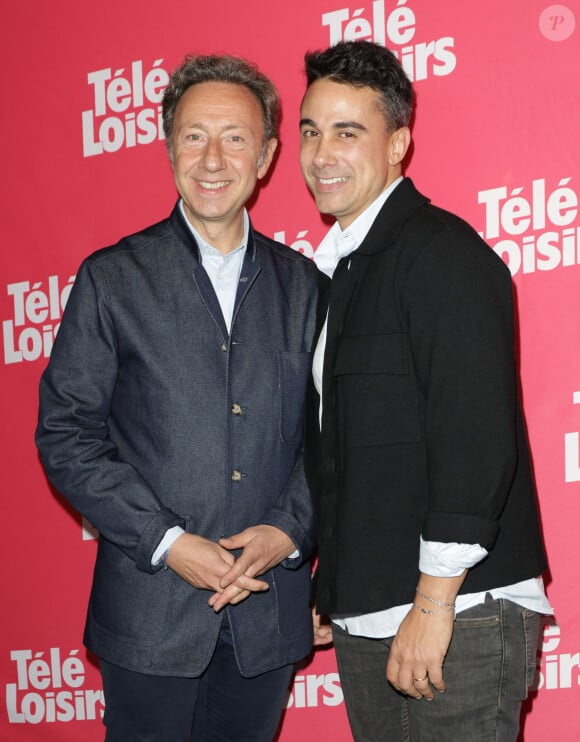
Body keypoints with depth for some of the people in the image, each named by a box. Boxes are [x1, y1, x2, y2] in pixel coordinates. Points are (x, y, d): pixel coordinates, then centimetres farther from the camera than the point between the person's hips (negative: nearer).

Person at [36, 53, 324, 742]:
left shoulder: (302, 285, 7)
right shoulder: (112, 278, -1)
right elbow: (64, 433, -4)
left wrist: (289, 530, -9)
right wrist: (165, 542, -13)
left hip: (269, 606, 3)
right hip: (150, 613, -2)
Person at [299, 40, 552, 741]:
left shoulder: (443, 253, -11)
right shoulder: (335, 269, 16)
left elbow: (477, 438, -19)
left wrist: (434, 605, -19)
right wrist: (323, 591, 18)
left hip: (455, 618, -8)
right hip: (363, 620, 8)